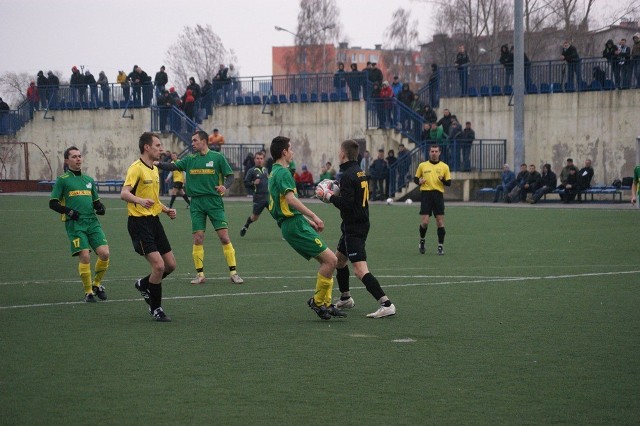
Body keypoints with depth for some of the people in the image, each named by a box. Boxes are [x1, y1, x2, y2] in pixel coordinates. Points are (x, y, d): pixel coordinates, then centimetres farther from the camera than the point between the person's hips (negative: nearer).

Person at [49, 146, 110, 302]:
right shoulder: (62, 180, 2)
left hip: (92, 222, 4)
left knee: (104, 253, -10)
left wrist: (100, 207, 2)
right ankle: (88, 291, 1)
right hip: (74, 224, -4)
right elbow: (52, 203, -1)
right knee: (85, 256, -15)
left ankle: (97, 284, 14)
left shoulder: (89, 180, 18)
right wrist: (69, 211, -14)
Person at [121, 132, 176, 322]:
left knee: (170, 265, 8)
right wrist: (140, 201, -45)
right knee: (159, 265, -15)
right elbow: (124, 194, -26)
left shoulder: (154, 169, 15)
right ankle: (156, 308, 0)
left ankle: (143, 284, 33)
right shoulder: (137, 168, -13)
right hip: (139, 222, -9)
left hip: (154, 220, 9)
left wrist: (166, 210, 14)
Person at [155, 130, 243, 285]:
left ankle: (233, 273, -3)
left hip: (214, 202, -3)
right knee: (198, 238, -2)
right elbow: (173, 166, 4)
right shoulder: (190, 159, 10)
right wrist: (158, 164, -11)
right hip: (196, 202, 3)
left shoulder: (217, 157, 1)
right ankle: (200, 274, 7)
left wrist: (225, 186, -16)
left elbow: (230, 175, 3)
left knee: (224, 236, -8)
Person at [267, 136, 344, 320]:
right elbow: (291, 199, -26)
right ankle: (318, 301, -3)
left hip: (290, 224, 10)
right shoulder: (283, 172, -11)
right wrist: (314, 217, -25)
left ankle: (326, 303, 10)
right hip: (295, 224, -10)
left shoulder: (275, 173, 22)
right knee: (330, 259, -12)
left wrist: (308, 221, 25)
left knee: (327, 261, 12)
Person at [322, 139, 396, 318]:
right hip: (361, 223, 10)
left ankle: (386, 304, -26)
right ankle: (346, 299, 41)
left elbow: (346, 204, -23)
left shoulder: (347, 175, -17)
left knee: (360, 270, -17)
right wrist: (334, 196, 13)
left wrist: (330, 197, -8)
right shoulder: (360, 172, 11)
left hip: (353, 227, -10)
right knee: (339, 260, 27)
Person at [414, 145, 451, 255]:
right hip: (426, 193, 0)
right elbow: (415, 178, 17)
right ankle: (422, 241, 17)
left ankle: (440, 246, 3)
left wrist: (443, 180, -14)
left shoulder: (444, 167, 9)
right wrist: (419, 181, -6)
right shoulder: (422, 165, 10)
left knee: (440, 221, -4)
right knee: (425, 221, -8)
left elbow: (449, 183, 8)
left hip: (438, 194, 1)